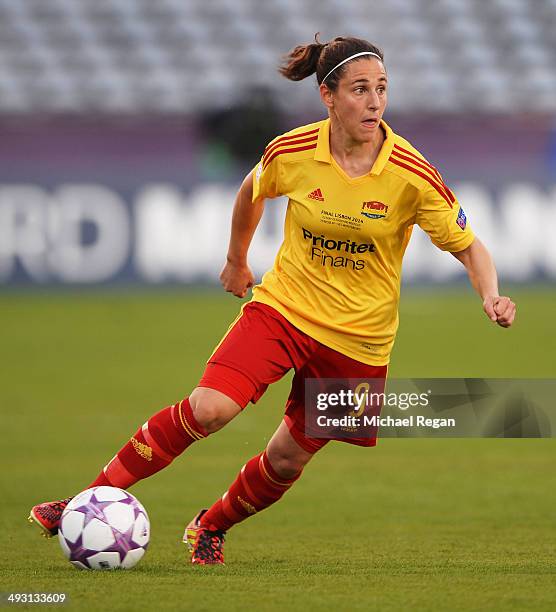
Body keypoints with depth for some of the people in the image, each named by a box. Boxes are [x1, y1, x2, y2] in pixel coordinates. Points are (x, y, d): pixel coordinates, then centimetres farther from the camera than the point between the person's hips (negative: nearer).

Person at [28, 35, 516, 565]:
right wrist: (236, 261, 24)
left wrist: (491, 298, -24)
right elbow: (252, 192, 13)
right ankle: (95, 497, -11)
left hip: (356, 339, 0)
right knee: (209, 408, -21)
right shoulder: (291, 152, -10)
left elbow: (467, 247, -5)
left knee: (288, 460, 5)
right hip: (283, 306, 0)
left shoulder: (412, 175, -15)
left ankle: (212, 526, 34)